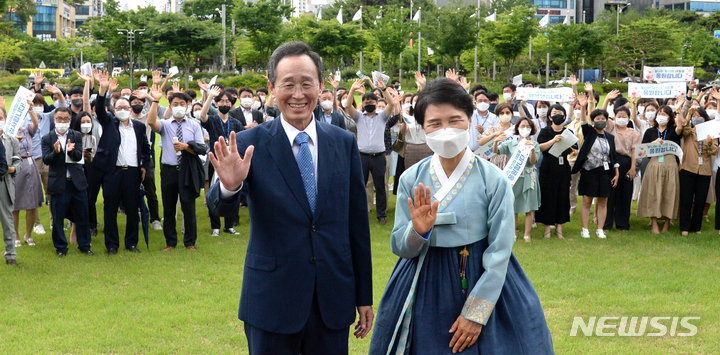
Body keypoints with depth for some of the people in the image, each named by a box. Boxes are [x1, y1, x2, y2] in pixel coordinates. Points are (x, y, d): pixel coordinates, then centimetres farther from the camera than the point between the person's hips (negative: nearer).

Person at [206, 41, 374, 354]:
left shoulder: (344, 143, 3)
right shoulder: (250, 143, -6)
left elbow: (357, 222, 6)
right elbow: (220, 207, -17)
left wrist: (364, 296, 9)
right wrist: (230, 186, -41)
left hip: (333, 303, 3)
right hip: (272, 302, -2)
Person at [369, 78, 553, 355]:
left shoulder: (494, 180, -11)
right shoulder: (411, 179, -4)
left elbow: (499, 253, -10)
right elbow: (400, 248, 0)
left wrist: (475, 312, -13)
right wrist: (418, 231, -22)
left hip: (485, 285, -2)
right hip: (425, 293, 2)